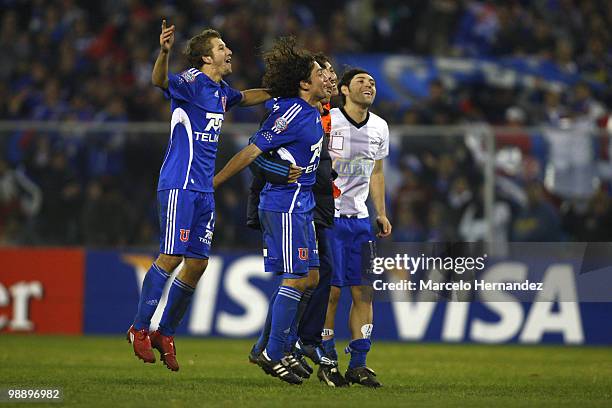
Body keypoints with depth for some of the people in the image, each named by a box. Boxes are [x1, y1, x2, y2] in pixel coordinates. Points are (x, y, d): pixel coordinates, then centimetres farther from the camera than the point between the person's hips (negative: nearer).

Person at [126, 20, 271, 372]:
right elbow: (161, 81, -32)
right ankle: (140, 329, -1)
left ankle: (166, 334, 15)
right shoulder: (191, 82, -10)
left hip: (204, 189, 8)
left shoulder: (221, 91, 16)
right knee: (172, 256, -12)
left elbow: (246, 97, 39)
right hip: (180, 184, -8)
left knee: (198, 262, 5)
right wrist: (164, 52, -51)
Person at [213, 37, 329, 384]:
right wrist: (212, 184, -10)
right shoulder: (292, 113, -18)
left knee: (311, 278, 9)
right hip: (285, 203, -10)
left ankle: (275, 348, 14)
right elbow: (251, 152, -14)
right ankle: (273, 355, -4)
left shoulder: (312, 112, 11)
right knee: (296, 278, -9)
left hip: (300, 204, 10)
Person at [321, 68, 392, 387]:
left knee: (364, 291, 1)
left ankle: (358, 364, 6)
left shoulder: (379, 128, 10)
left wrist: (381, 213, 16)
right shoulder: (326, 121, -8)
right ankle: (327, 361, 2)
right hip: (326, 215, -5)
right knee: (331, 289, -8)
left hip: (359, 218, 6)